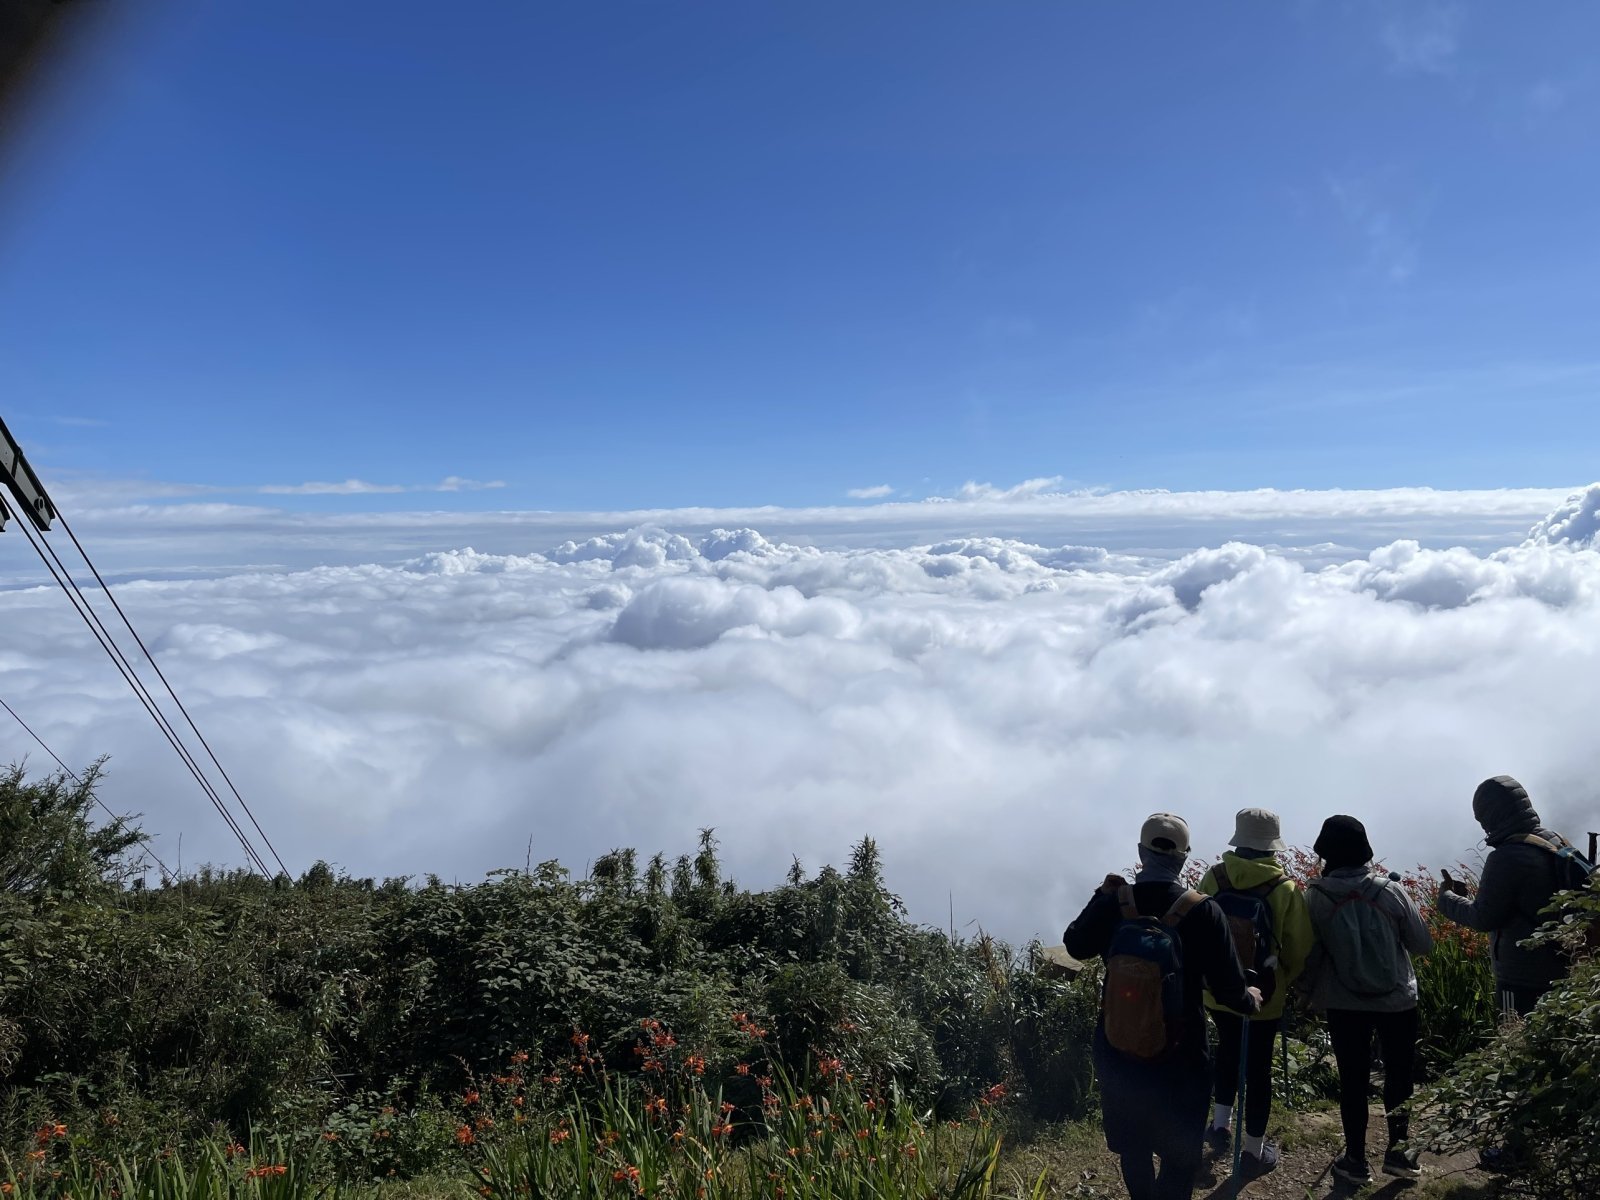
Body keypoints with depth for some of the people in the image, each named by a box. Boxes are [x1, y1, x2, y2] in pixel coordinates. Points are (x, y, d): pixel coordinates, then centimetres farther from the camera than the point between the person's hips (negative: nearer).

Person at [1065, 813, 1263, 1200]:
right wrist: (1251, 999, 9)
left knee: (1132, 1148, 23)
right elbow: (1229, 990, -14)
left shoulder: (1111, 902, -11)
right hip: (1180, 1056, -3)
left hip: (1118, 1049, 3)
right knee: (1181, 1153, 17)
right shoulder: (1203, 912, -19)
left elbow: (1075, 945, 8)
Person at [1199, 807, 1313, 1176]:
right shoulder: (1285, 889, -18)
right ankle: (1254, 1150, 27)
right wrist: (1286, 981, 11)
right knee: (1258, 1067, 14)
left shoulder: (1213, 878, -11)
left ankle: (1220, 1122, 36)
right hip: (1264, 996, -2)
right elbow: (1299, 949, -9)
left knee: (1227, 1050, 28)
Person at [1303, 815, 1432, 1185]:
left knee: (1352, 1079, 12)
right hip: (1397, 1000, 0)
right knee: (1399, 1073, 20)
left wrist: (1315, 993, 12)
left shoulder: (1316, 897, -13)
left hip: (1343, 1004, 0)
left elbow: (1308, 954, -7)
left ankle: (1356, 1160, 22)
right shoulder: (1391, 890, -12)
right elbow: (1423, 944, -2)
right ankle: (1398, 1149, 24)